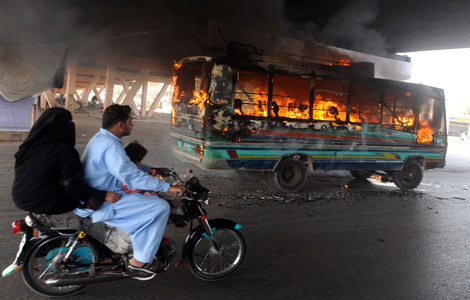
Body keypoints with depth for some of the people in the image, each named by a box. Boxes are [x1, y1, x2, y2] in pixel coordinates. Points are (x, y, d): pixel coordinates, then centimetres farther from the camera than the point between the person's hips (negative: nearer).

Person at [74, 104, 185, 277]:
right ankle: (139, 261, -4)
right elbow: (132, 176, -30)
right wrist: (168, 187, -26)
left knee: (146, 196, 23)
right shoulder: (111, 146, -23)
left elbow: (126, 165, 23)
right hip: (99, 205, -11)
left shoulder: (100, 138, 11)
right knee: (160, 207, -15)